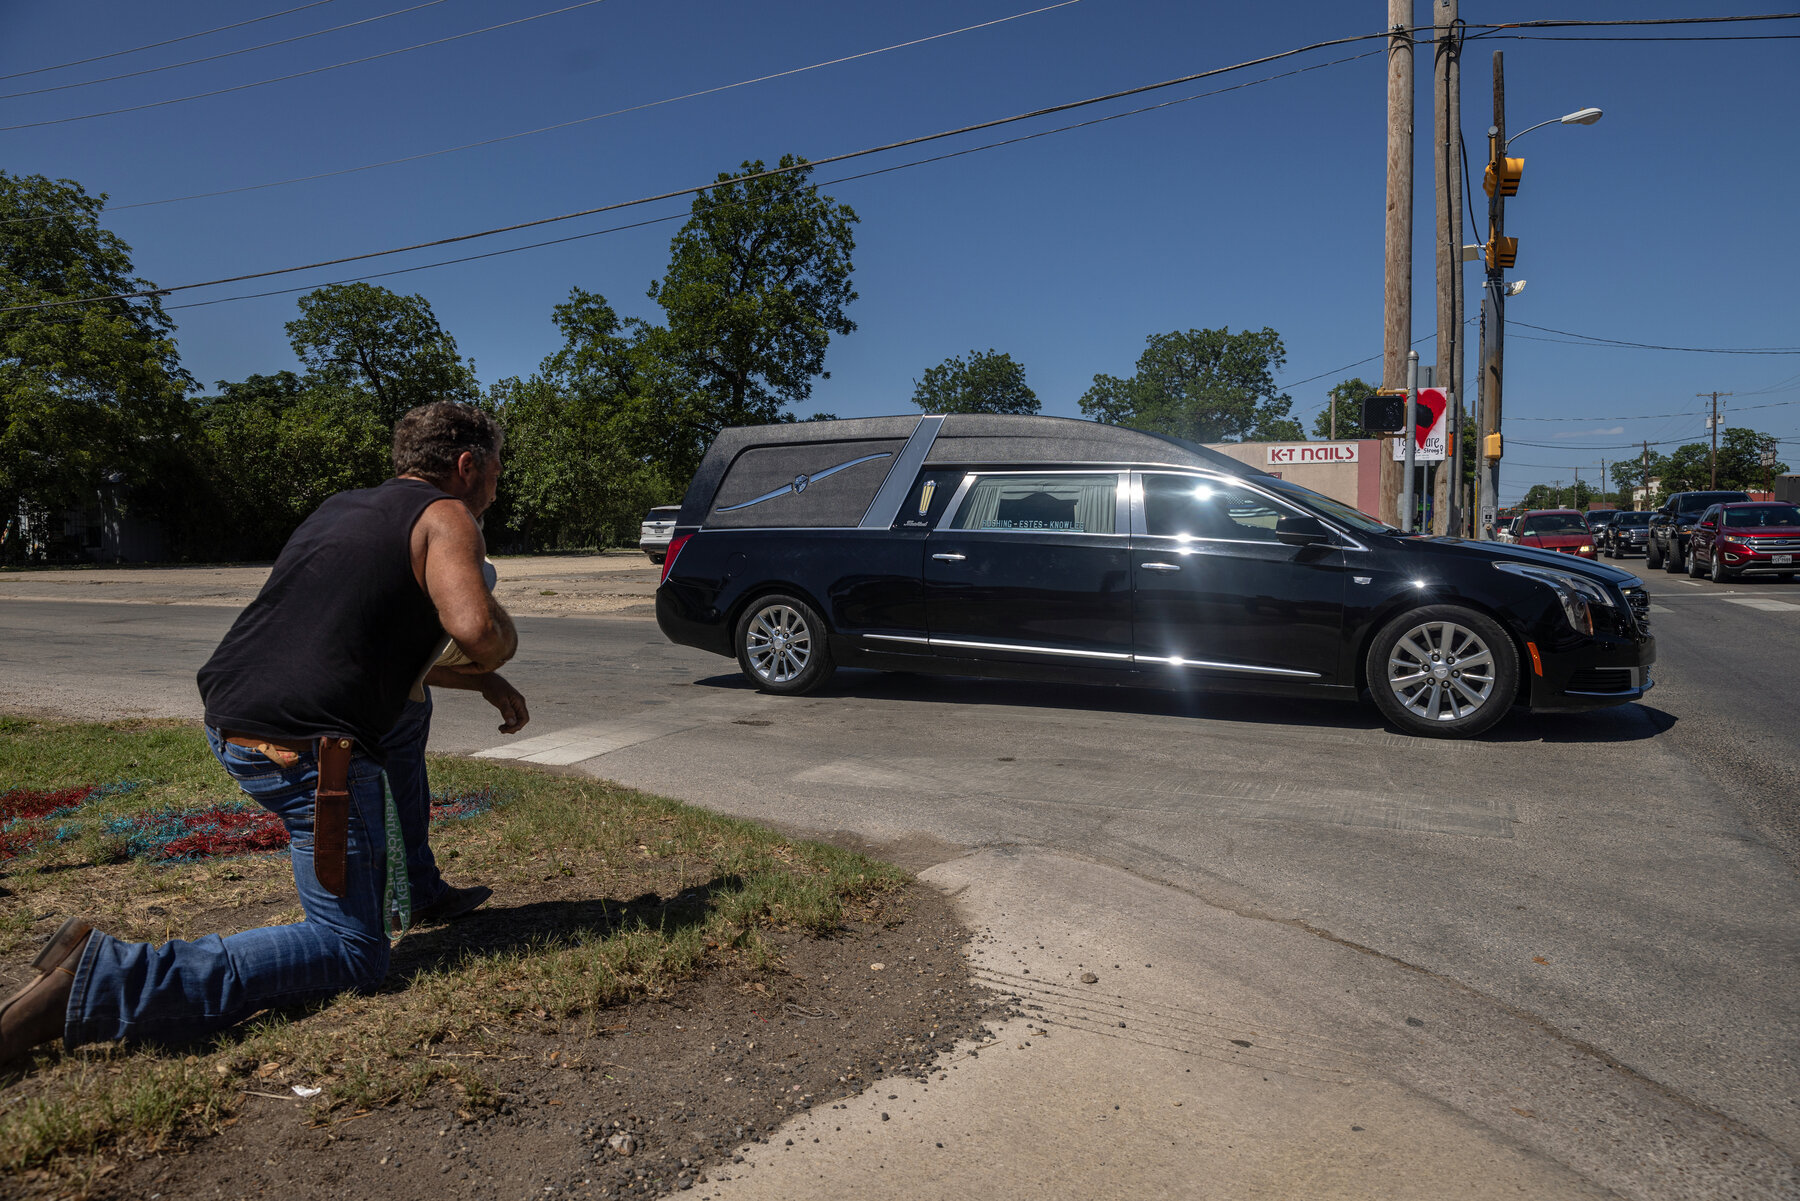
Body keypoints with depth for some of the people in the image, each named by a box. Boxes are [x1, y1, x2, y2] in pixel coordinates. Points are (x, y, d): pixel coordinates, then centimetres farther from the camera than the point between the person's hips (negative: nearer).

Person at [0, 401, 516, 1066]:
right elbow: (475, 630, -23)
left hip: (227, 723, 9)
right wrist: (503, 640, 1)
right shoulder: (445, 517, -4)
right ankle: (101, 984, -13)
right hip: (307, 748, -9)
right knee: (352, 954, -2)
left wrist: (491, 689, 31)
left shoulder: (341, 506, 21)